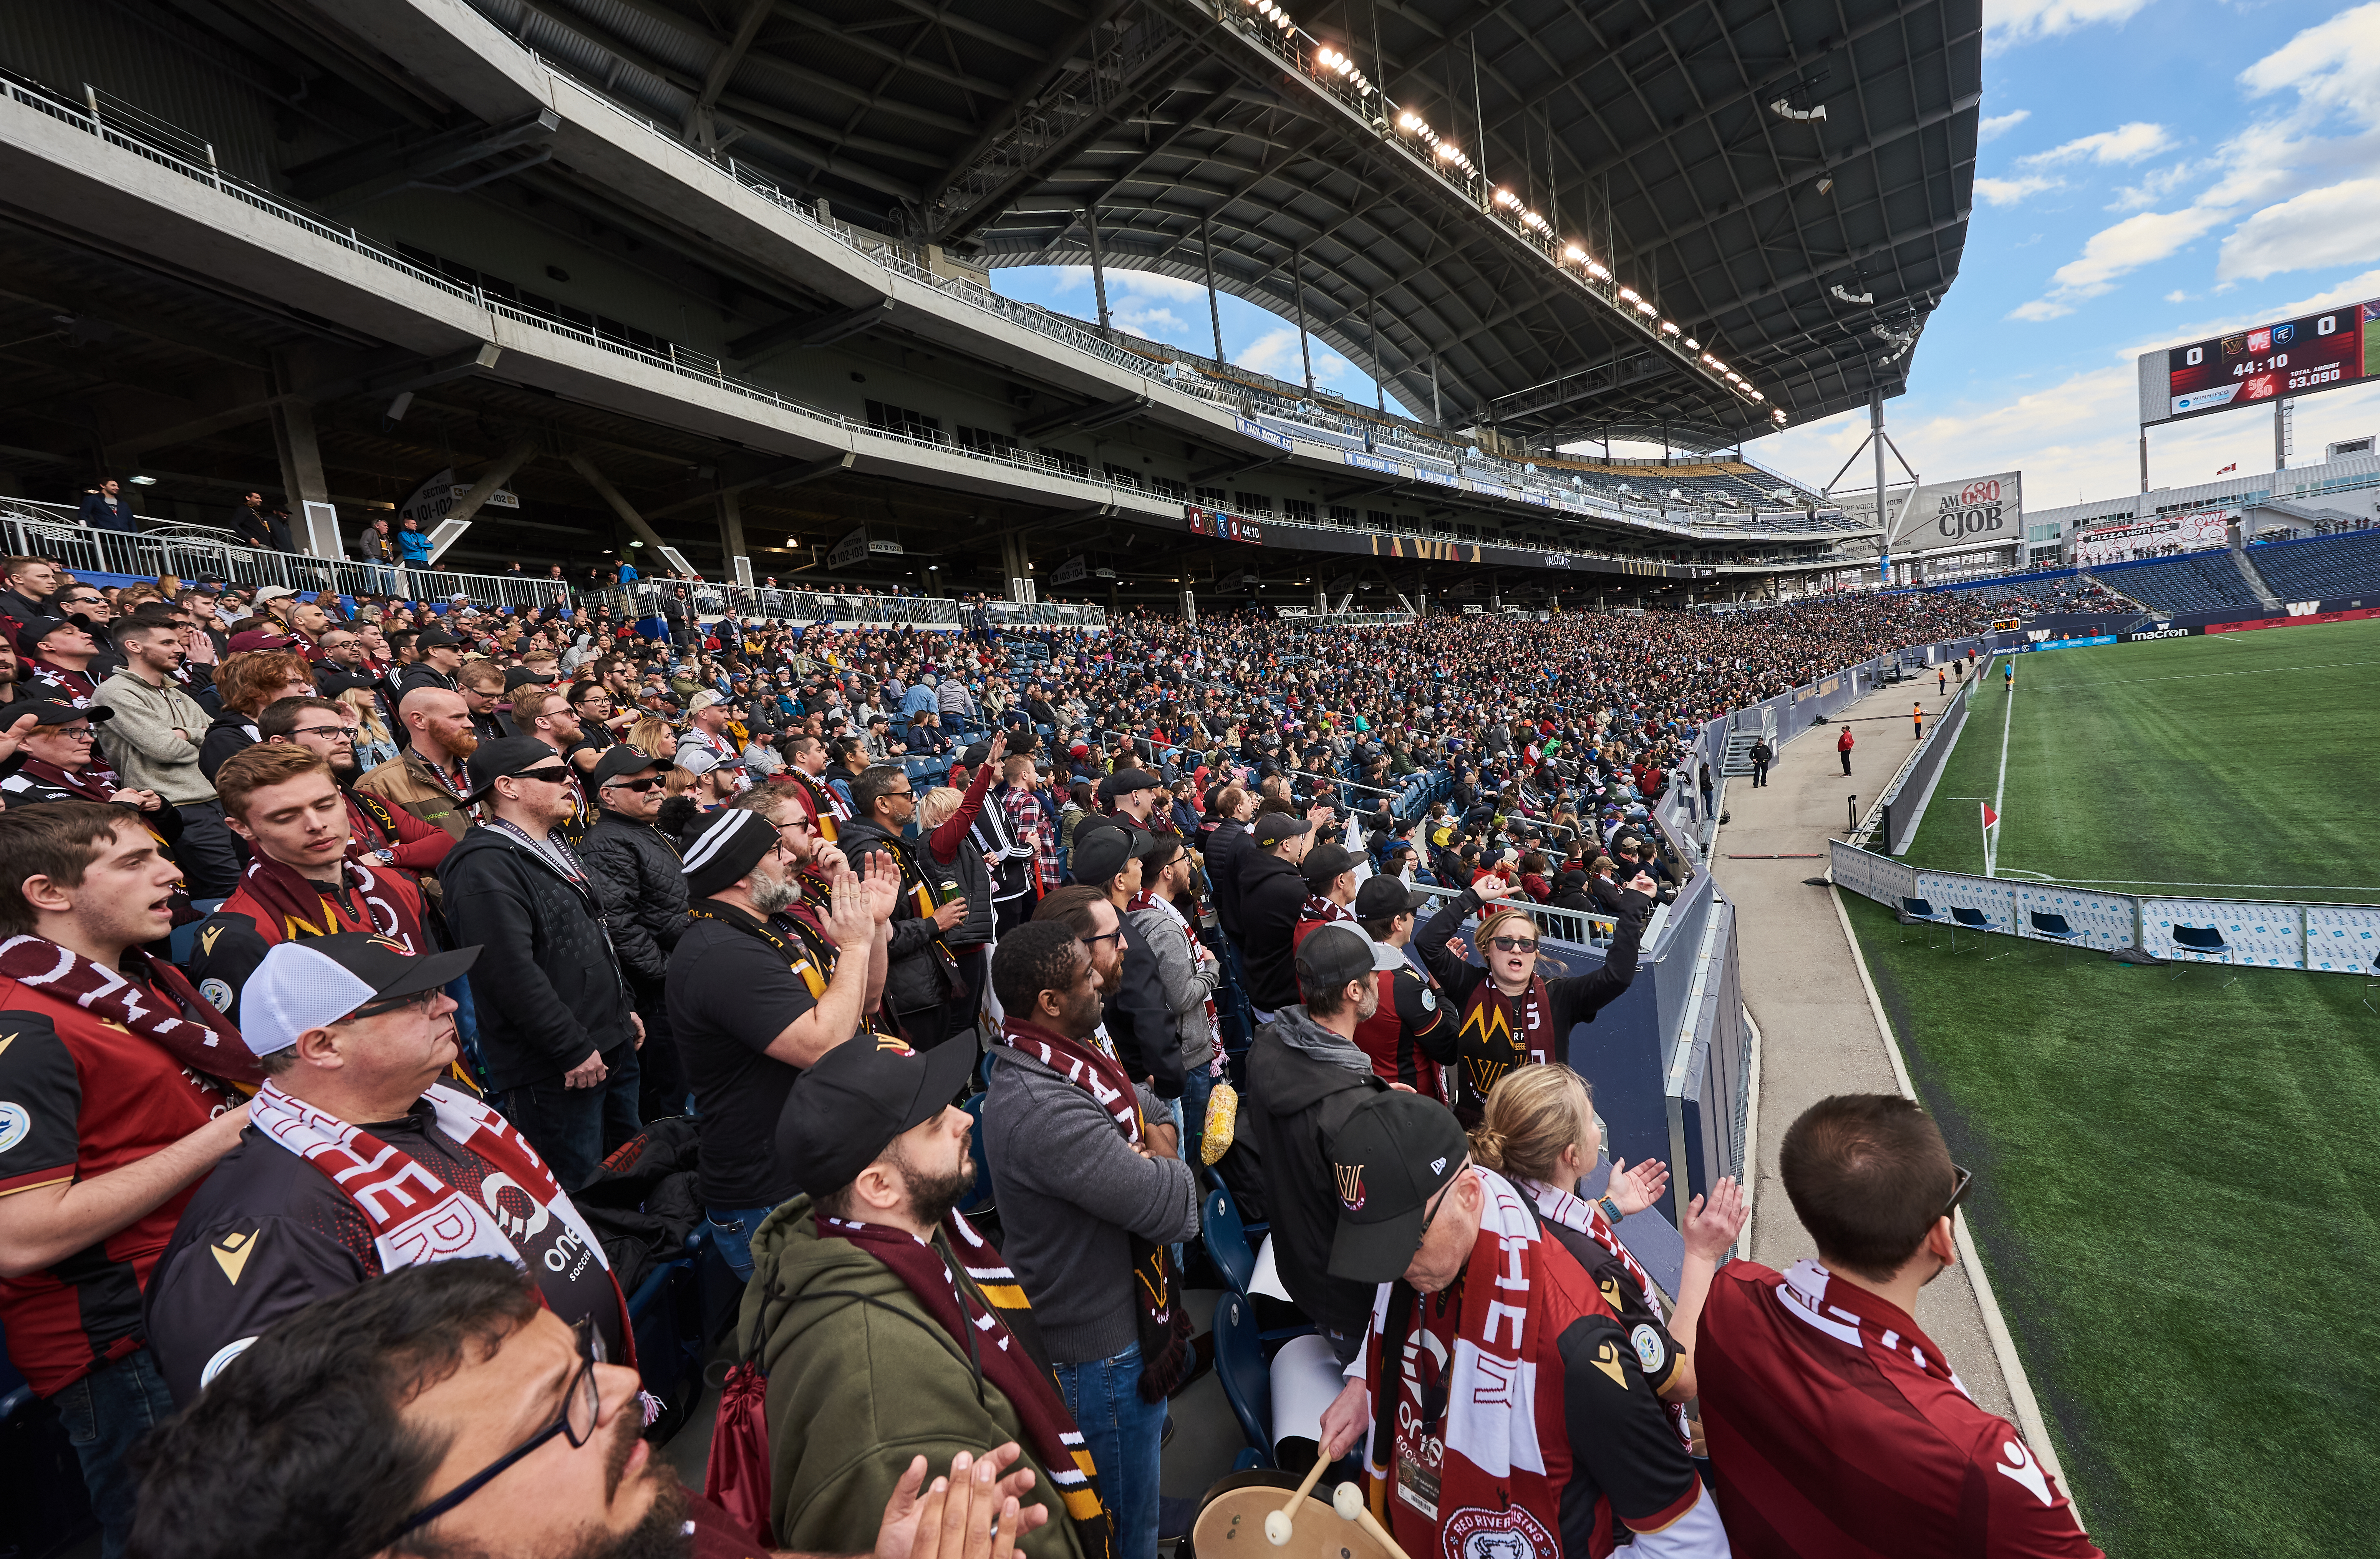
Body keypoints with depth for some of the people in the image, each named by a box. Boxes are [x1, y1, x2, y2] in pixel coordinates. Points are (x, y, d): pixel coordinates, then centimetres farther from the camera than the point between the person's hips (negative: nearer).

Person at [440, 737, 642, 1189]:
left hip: (613, 1045, 9)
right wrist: (575, 1049, -21)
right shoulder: (487, 868, -17)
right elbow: (512, 974, -24)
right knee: (578, 1189, 2)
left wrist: (625, 1009, 20)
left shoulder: (556, 848, 15)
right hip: (557, 1069, -9)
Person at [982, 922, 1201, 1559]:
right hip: (1105, 1348, -9)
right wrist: (1165, 1165, -14)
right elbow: (1177, 1211, -34)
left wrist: (1156, 1141, -13)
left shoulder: (1067, 1053, -6)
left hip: (1124, 1309, 9)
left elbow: (1149, 1111, 8)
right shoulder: (1041, 1109, -37)